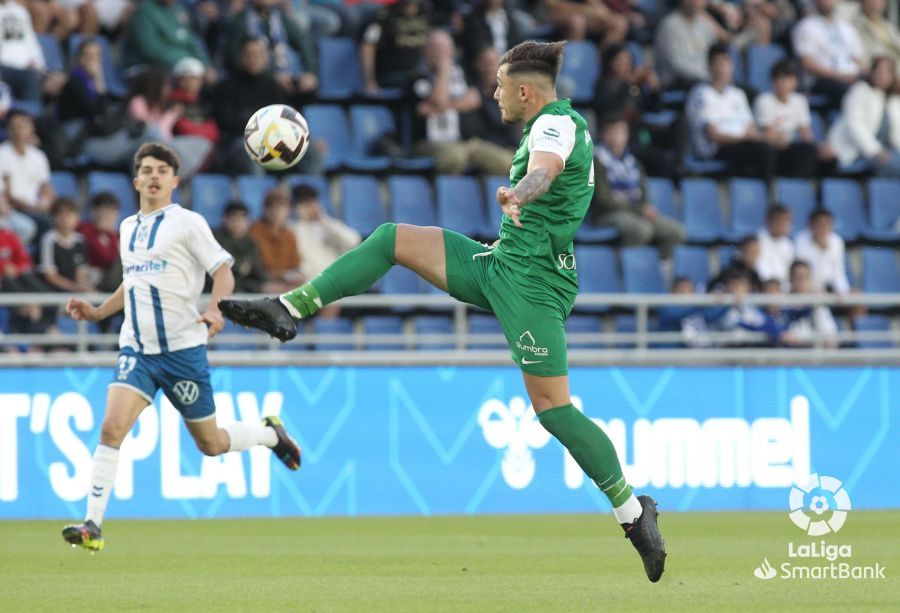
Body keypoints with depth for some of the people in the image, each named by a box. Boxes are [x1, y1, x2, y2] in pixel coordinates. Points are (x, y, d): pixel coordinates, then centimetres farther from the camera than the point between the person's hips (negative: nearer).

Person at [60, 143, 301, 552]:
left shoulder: (187, 223, -4)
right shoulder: (128, 228, 14)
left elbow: (223, 272, -7)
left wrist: (215, 309, -26)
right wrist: (97, 312, 16)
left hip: (182, 348, -4)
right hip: (137, 348, 4)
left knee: (210, 444, 7)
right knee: (112, 427, -18)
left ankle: (270, 433, 39)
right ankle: (92, 526, -19)